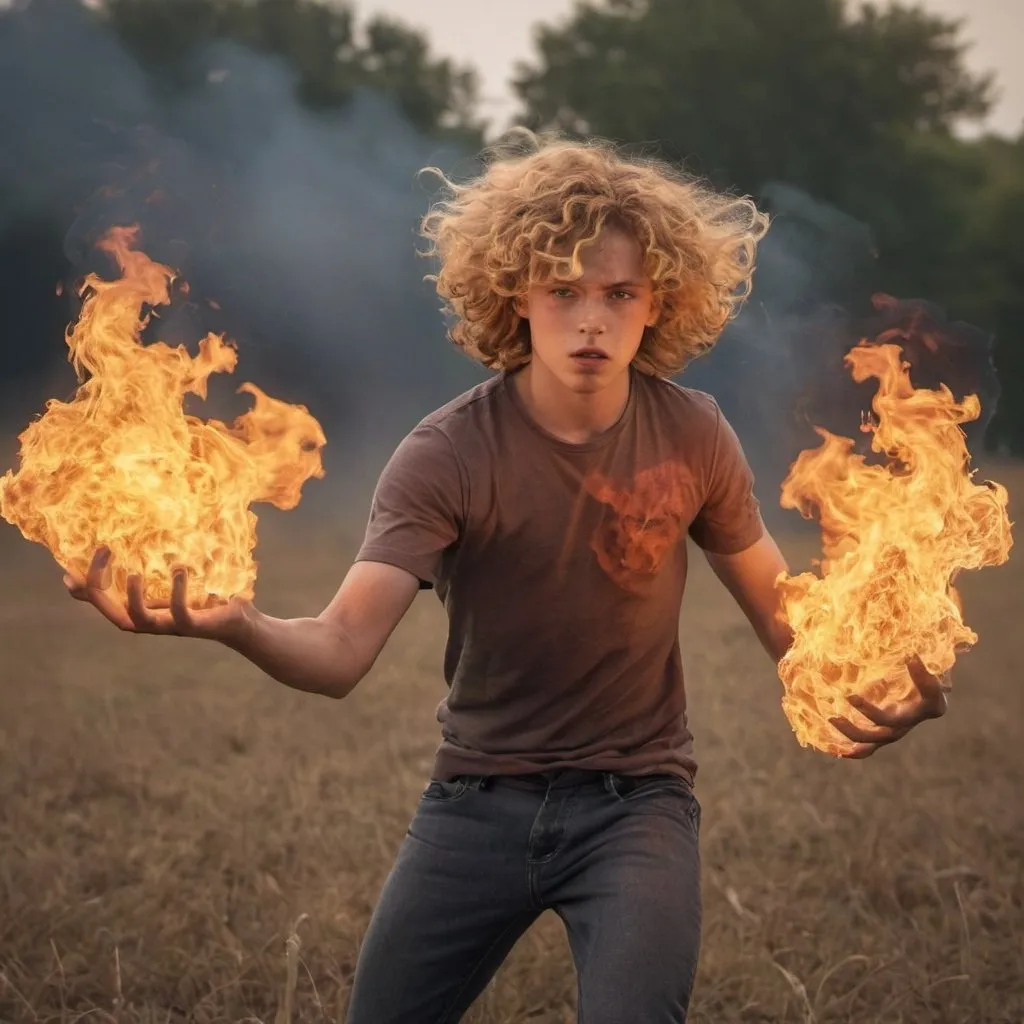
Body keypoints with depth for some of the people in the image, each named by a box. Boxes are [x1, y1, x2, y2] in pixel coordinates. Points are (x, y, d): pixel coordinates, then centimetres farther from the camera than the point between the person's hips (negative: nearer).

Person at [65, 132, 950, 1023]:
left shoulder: (693, 438, -9)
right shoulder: (446, 456, -17)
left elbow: (777, 603, 5)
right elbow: (340, 652, -26)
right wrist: (234, 626, -48)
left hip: (636, 804, 0)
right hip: (478, 802, 0)